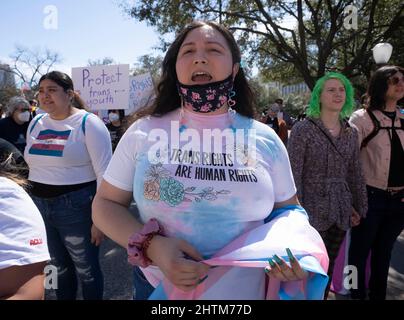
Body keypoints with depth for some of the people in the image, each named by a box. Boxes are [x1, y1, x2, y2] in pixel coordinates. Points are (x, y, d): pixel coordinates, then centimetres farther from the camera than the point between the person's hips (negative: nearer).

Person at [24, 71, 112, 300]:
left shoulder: (88, 123, -12)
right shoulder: (36, 123, 8)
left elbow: (104, 174, -15)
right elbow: (33, 166, 16)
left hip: (77, 206, -6)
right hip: (39, 206, 6)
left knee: (86, 268, 10)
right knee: (59, 265, 22)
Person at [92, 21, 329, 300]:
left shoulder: (265, 139, -5)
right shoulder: (143, 132, -7)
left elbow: (288, 210, 6)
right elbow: (106, 204, -2)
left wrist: (291, 250, -15)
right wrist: (151, 246, -19)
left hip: (247, 292, 1)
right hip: (158, 287, 0)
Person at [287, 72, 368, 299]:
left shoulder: (351, 133, 7)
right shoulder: (303, 129, -10)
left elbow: (356, 174, 13)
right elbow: (293, 174, -13)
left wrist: (360, 208, 13)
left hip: (340, 213, 5)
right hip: (312, 212, -5)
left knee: (328, 268, 18)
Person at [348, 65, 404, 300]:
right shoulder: (363, 118, -8)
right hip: (371, 198, -5)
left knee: (383, 252, 19)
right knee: (360, 252, 7)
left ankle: (378, 295, 37)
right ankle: (357, 294, 27)